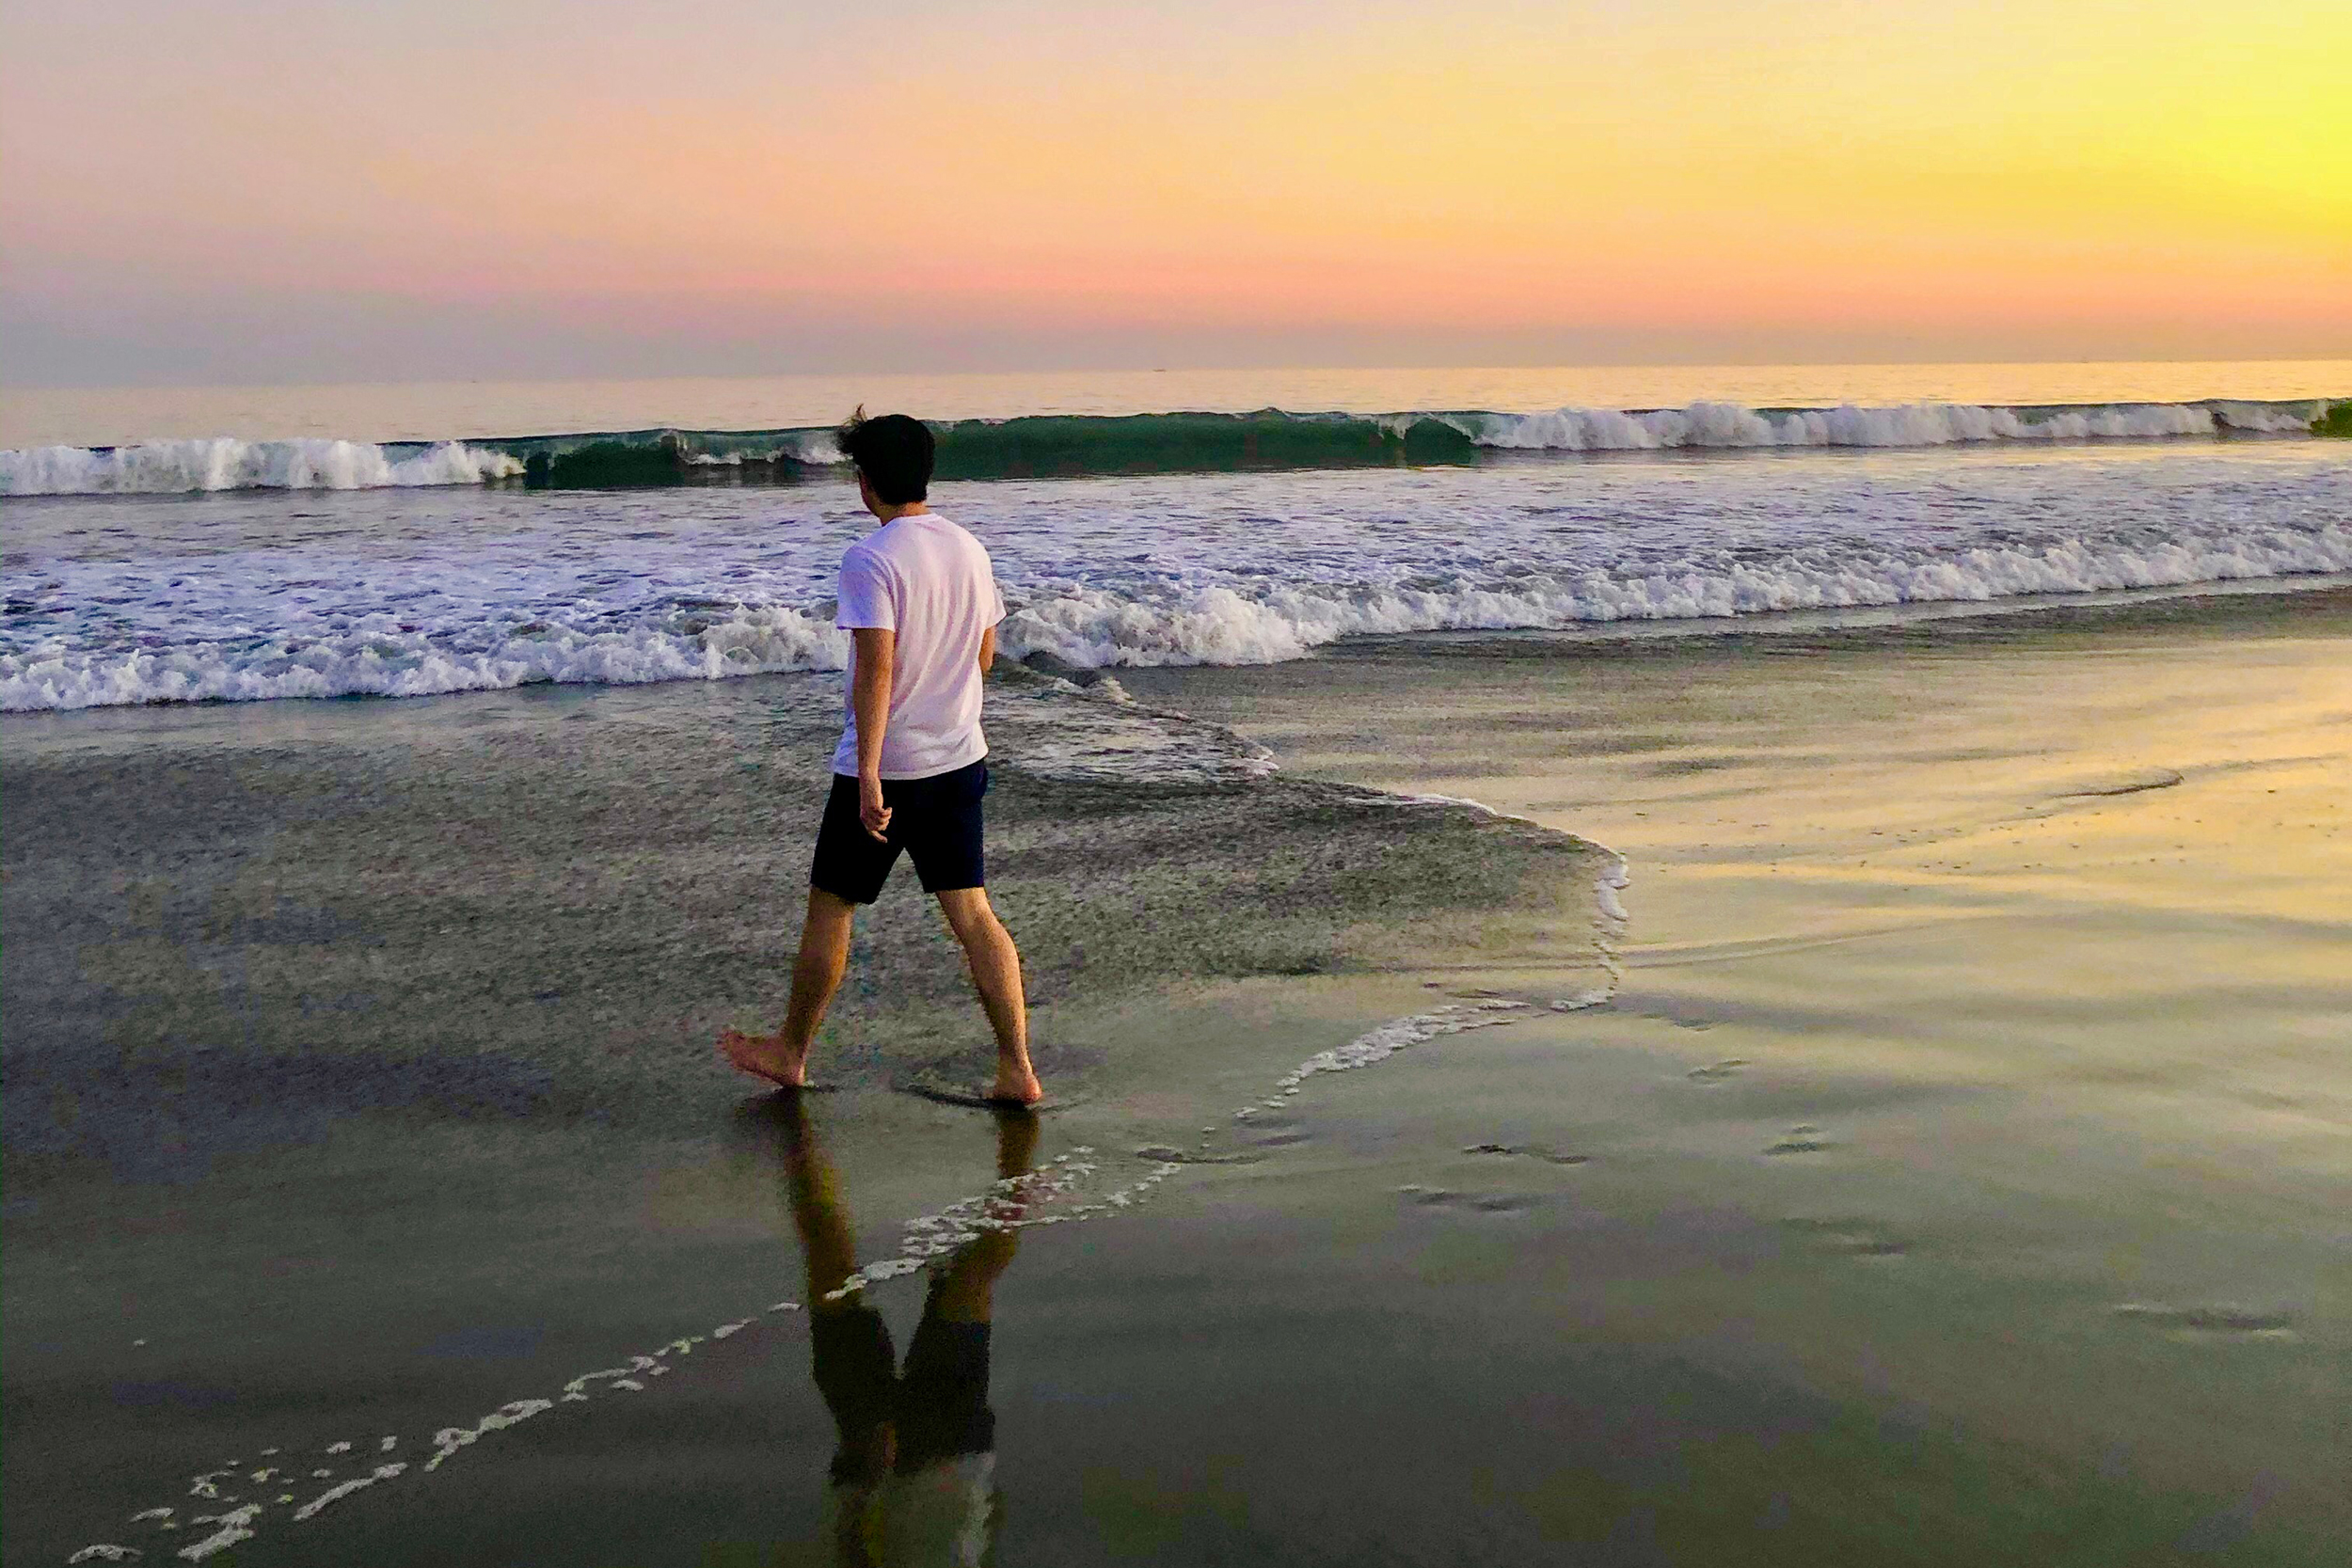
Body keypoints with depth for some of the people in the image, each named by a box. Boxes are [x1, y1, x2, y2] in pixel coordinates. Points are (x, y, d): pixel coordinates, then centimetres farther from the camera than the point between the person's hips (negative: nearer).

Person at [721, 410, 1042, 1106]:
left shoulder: (871, 559, -16)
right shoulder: (969, 549, 5)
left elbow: (877, 667, -23)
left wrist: (868, 774, -25)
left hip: (882, 766, -6)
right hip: (959, 759, 6)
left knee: (829, 907, 11)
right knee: (972, 912, 5)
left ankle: (791, 1050, 27)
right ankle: (1017, 1070, 1)